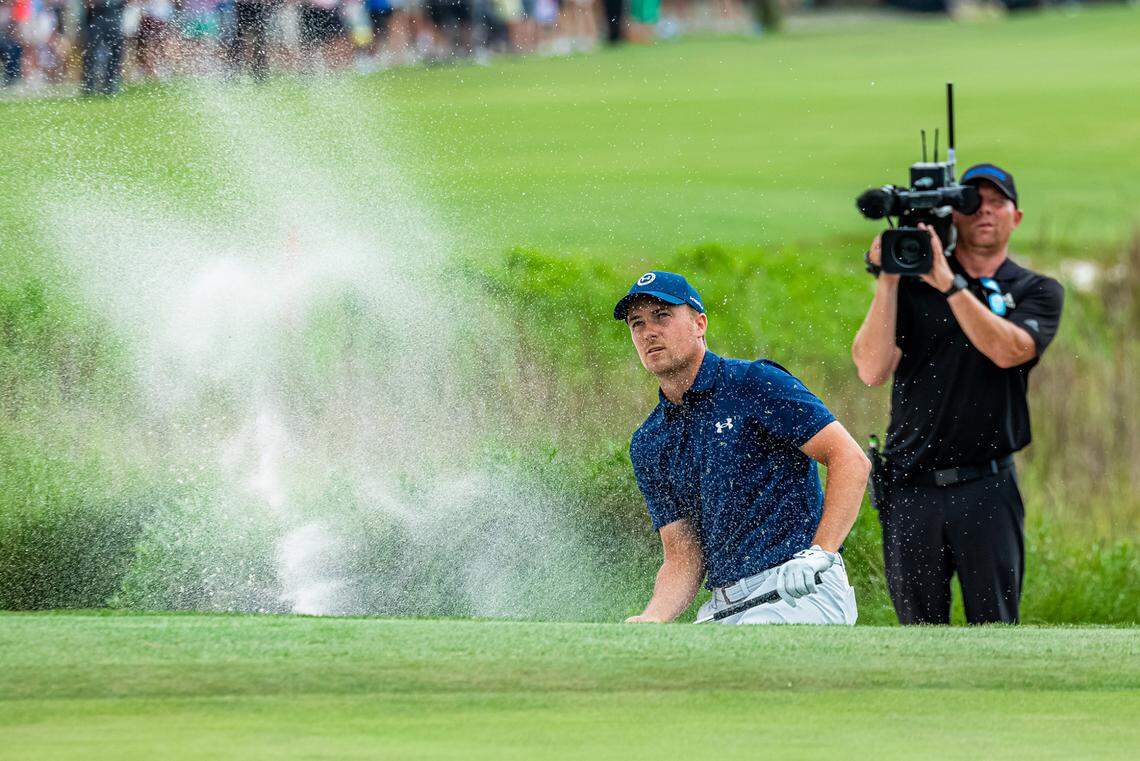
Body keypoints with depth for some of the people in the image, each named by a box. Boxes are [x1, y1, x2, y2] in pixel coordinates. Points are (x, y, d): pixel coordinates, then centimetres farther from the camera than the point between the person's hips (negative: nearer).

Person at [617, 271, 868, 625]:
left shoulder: (754, 383, -4)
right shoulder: (647, 446, 15)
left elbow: (851, 459, -10)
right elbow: (684, 559, 13)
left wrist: (819, 554, -20)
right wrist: (650, 619, -8)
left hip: (800, 592, -7)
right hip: (726, 606, 7)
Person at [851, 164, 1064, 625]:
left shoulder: (1037, 292, 7)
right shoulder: (913, 286, 7)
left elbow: (1007, 350, -15)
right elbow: (872, 370, -6)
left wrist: (948, 283, -22)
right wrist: (887, 280, -12)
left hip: (986, 488, -1)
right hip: (910, 488, 1)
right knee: (919, 626, 3)